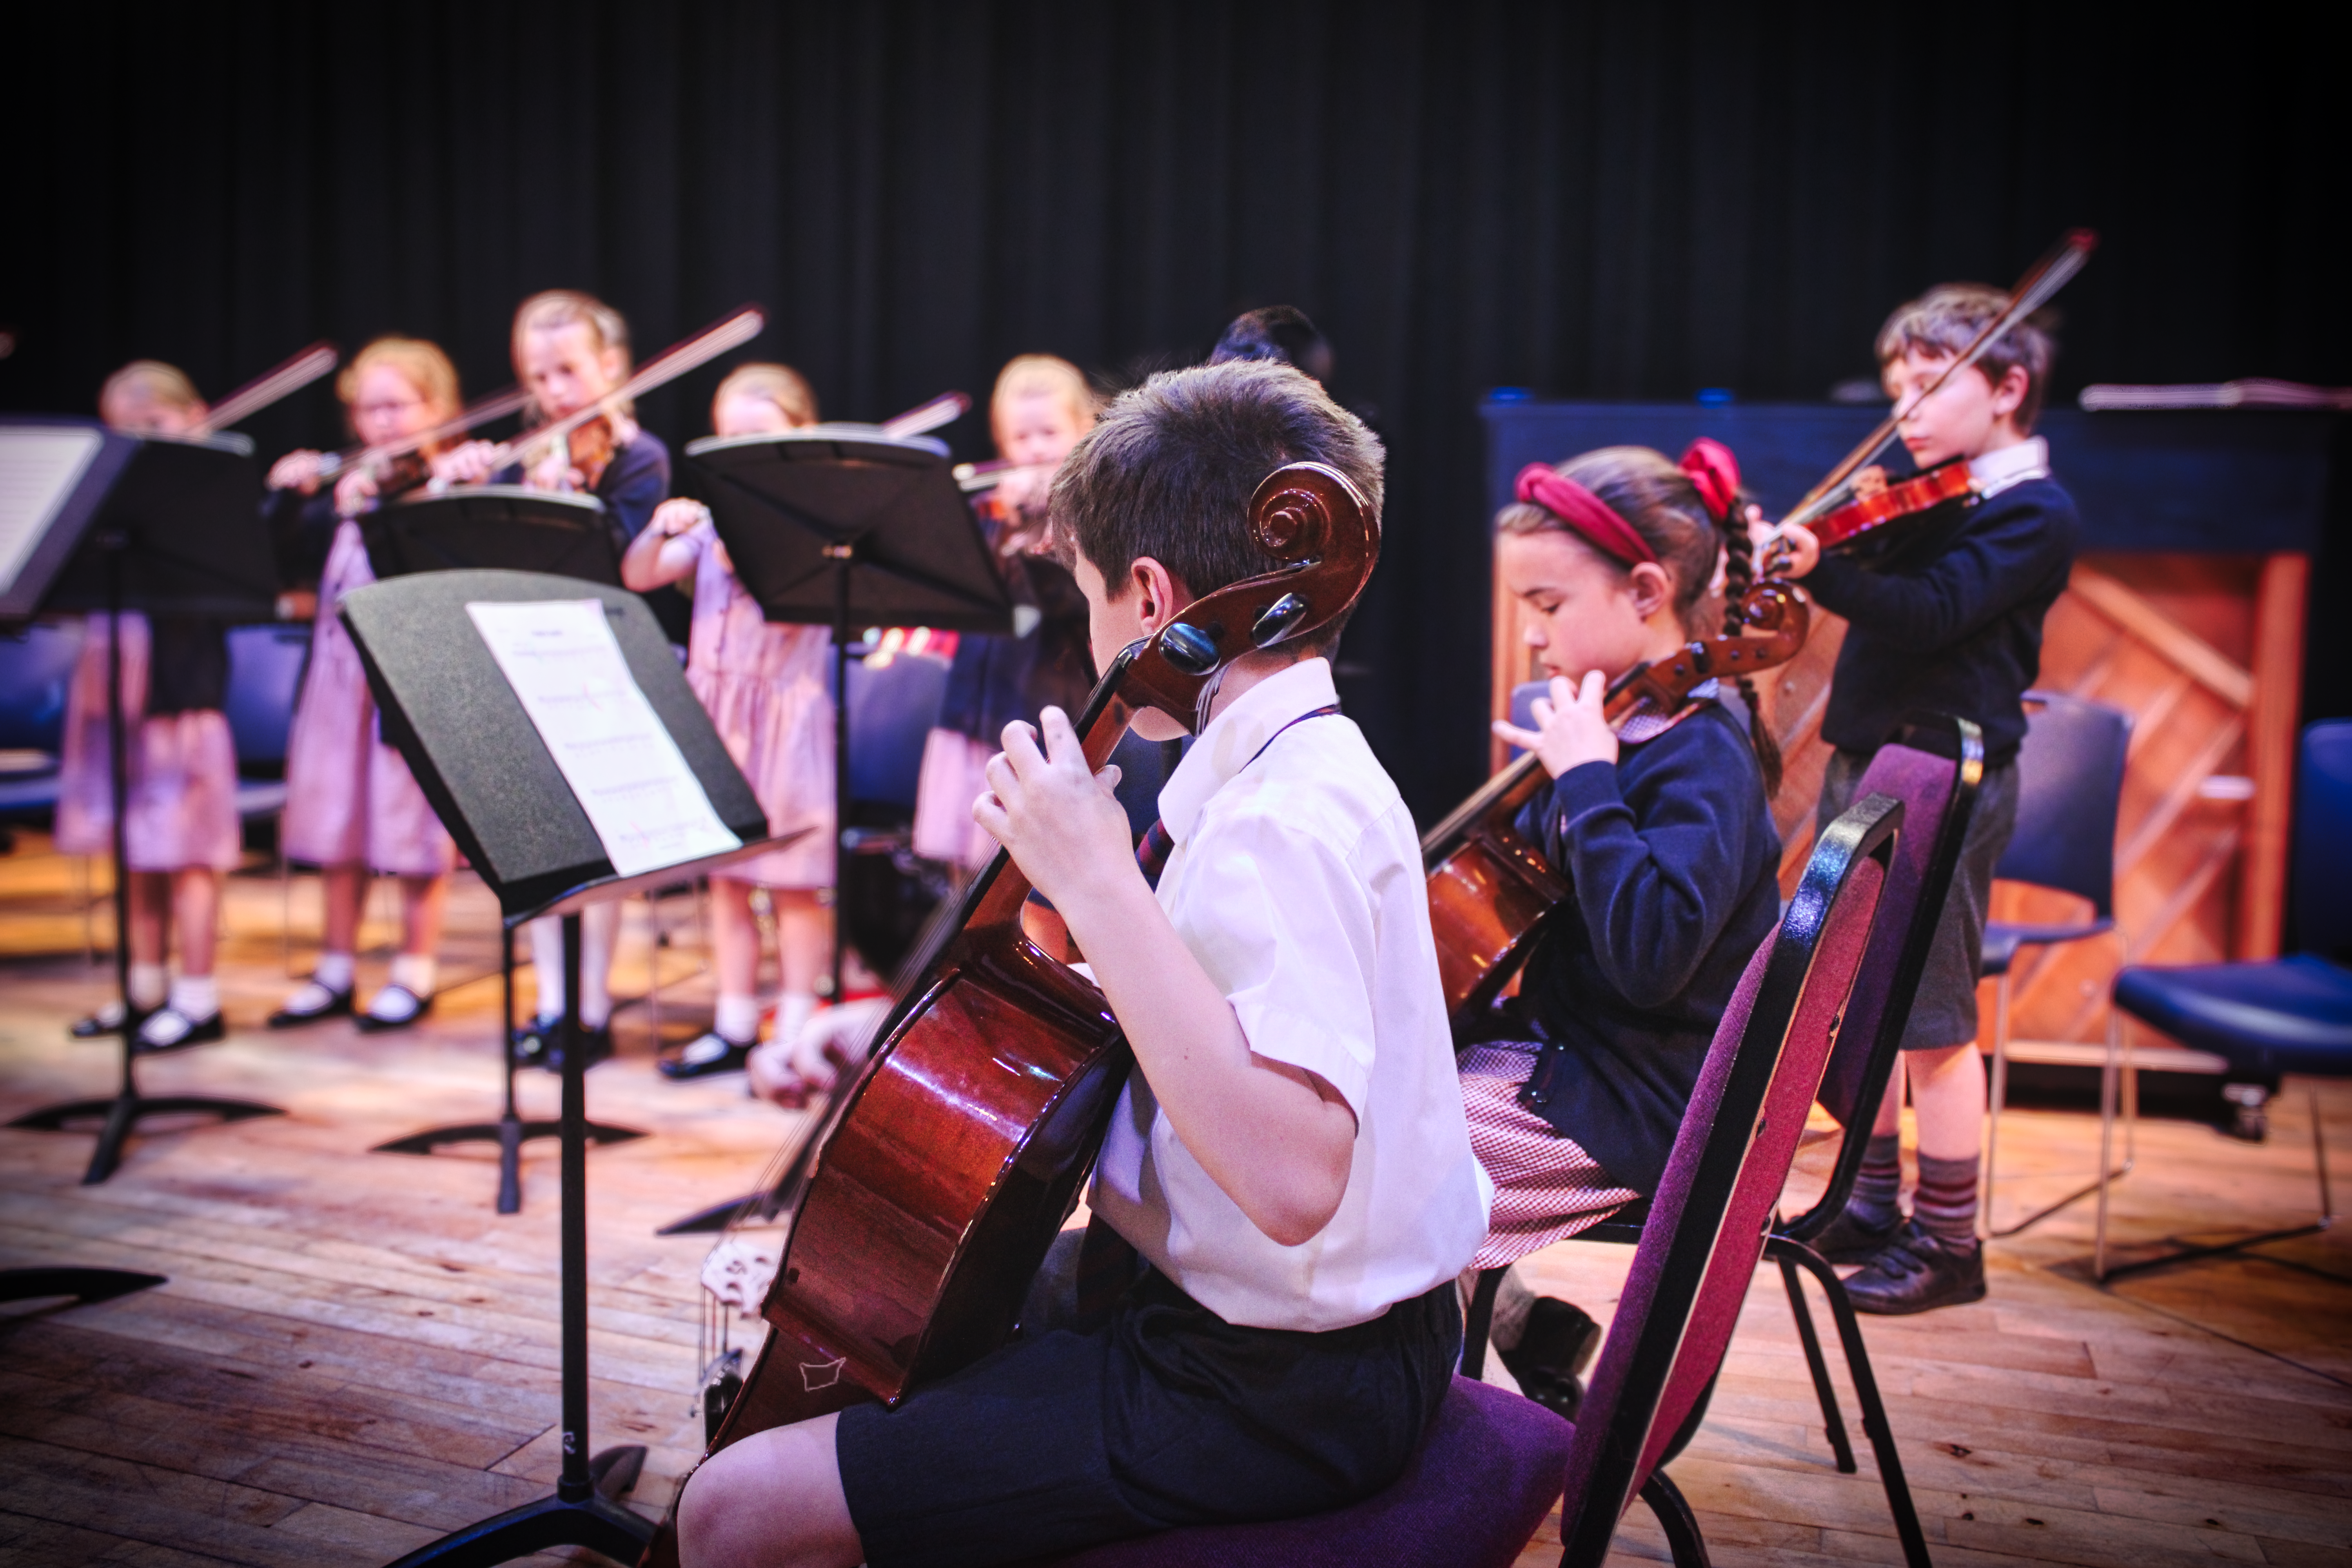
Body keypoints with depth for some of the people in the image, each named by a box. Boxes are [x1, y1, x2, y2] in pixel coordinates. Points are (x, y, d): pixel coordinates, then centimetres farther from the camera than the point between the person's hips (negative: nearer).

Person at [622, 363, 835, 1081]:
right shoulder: (711, 519, 9)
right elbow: (638, 577, 1)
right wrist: (662, 529, -17)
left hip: (788, 709, -5)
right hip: (714, 705, 5)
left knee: (793, 879, 1)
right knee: (725, 874, 10)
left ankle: (796, 1032, 10)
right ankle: (734, 1026, 20)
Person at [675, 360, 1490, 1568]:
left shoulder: (1289, 818, -26)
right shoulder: (1303, 767, 6)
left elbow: (1292, 1177, -38)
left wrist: (1100, 883, -33)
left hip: (1271, 1393, -10)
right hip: (1209, 1298, 10)